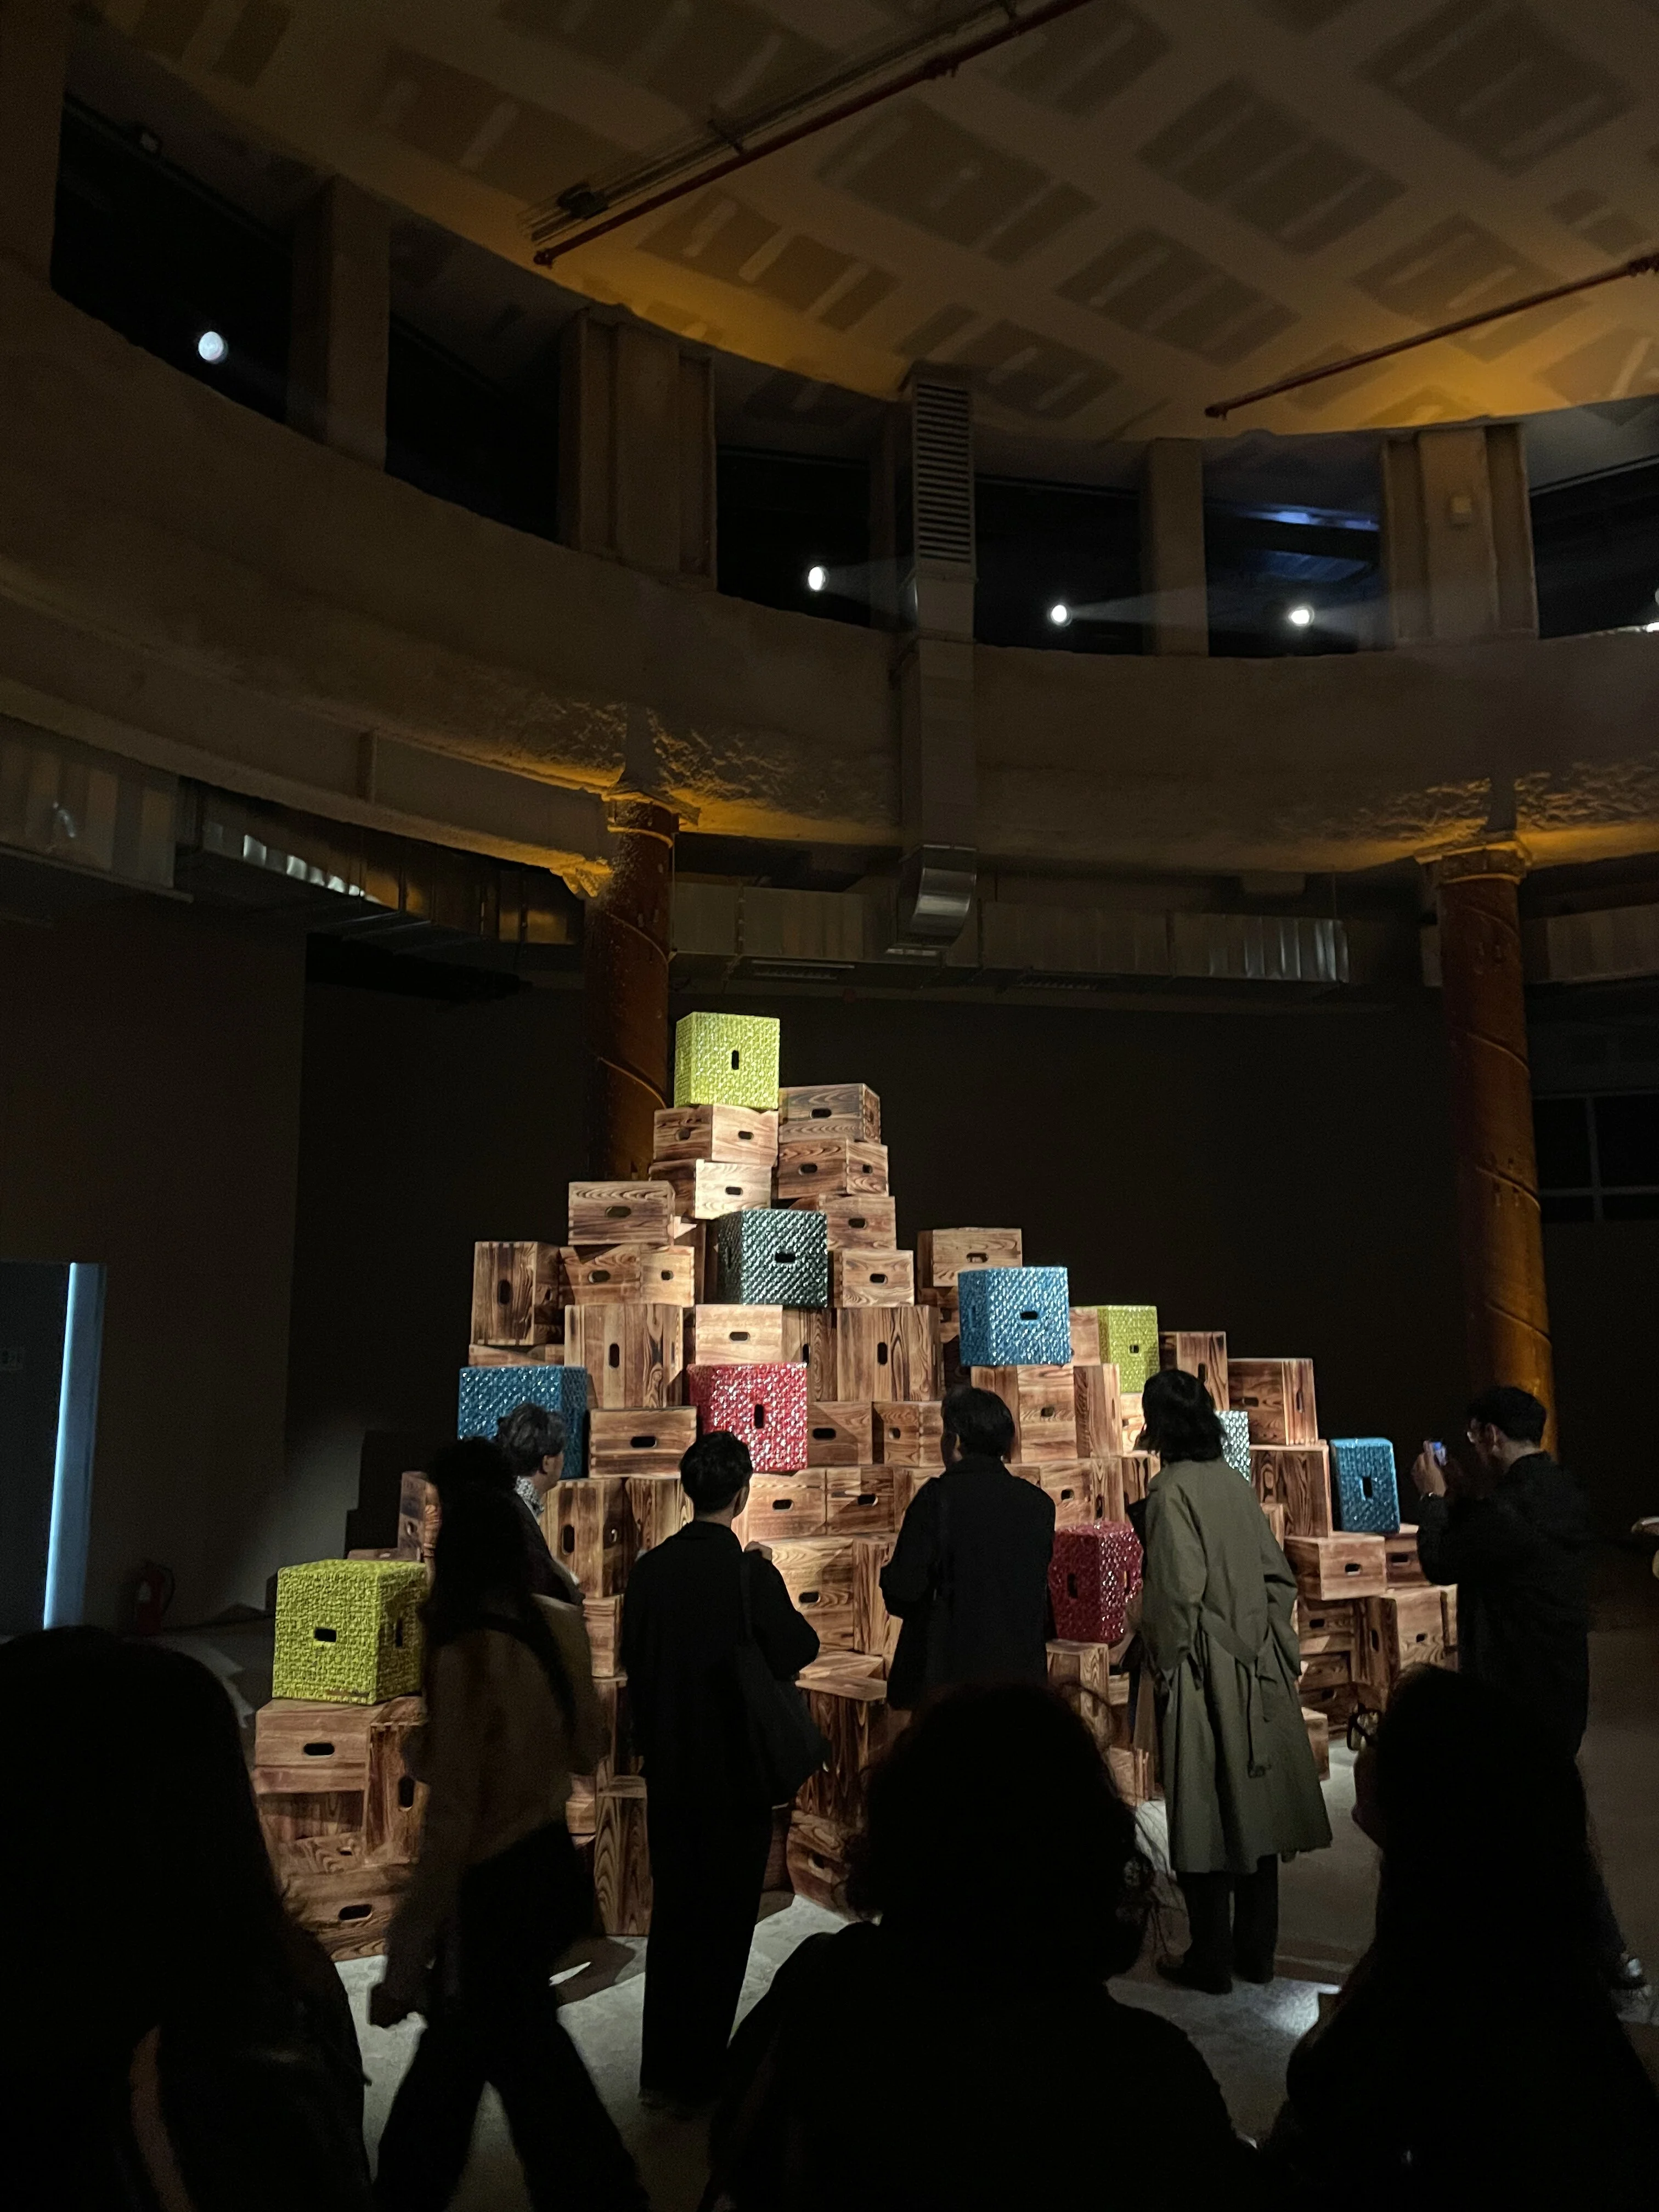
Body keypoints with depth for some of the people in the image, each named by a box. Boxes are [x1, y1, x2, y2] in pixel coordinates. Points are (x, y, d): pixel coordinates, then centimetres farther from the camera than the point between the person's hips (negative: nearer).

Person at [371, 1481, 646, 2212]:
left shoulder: (462, 1657, -26)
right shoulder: (559, 1624, -6)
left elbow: (451, 1826, -23)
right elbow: (587, 1746, 9)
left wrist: (401, 1966, -14)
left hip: (492, 1890, -7)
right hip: (548, 1865, 8)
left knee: (525, 2064, 14)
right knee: (457, 2039, 26)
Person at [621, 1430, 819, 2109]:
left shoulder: (650, 1569, -5)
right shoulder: (751, 1575, -20)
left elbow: (634, 1663, 4)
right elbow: (799, 1651, -10)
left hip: (670, 1770, 5)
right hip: (737, 1772, -5)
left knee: (672, 1914, 18)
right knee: (723, 1924, 10)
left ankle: (660, 2070, 27)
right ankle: (698, 2072, 19)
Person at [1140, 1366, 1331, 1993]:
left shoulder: (1171, 1490, -16)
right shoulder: (1235, 1484, 5)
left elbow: (1177, 1591, -21)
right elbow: (1278, 1574, 9)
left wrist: (1163, 1658, -9)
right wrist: (1271, 1645, 15)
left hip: (1203, 1674, -7)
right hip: (1256, 1669, 7)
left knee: (1204, 1816, 4)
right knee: (1253, 1805, 15)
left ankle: (1211, 1959, 14)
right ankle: (1256, 1949, 26)